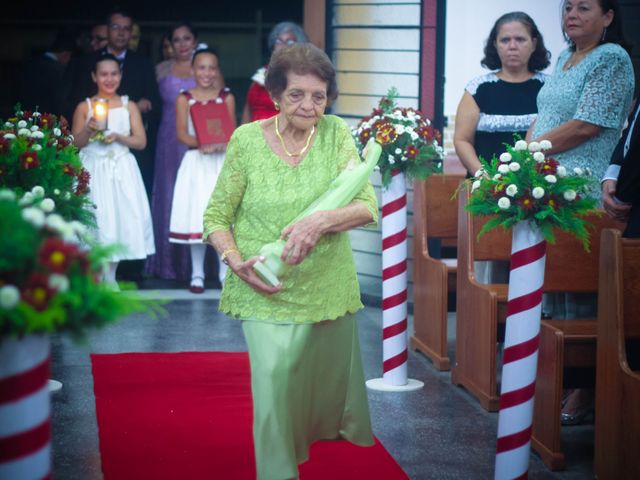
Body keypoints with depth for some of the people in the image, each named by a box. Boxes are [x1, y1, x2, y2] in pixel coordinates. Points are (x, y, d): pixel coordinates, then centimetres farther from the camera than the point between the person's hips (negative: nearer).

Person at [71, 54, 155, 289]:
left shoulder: (129, 106, 7)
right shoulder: (84, 107, 4)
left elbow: (141, 141, 2)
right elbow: (75, 144, 2)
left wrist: (118, 137, -14)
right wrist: (88, 130, -16)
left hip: (121, 170, 1)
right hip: (93, 169, -1)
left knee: (121, 217, -2)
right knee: (94, 217, -8)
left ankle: (110, 276, 8)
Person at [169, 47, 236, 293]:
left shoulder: (227, 97, 5)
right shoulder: (184, 99, 3)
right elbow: (182, 133, -4)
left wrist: (221, 144, -19)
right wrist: (201, 144, -22)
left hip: (222, 160, 0)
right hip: (196, 161, 0)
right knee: (196, 217, 1)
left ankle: (225, 273, 7)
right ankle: (197, 274, 10)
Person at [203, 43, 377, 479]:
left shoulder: (336, 134, -6)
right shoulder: (247, 139, -9)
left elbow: (368, 206, -14)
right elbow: (217, 215, -2)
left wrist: (321, 222, -32)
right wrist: (235, 260, -20)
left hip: (329, 284, 2)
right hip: (267, 290, -2)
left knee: (329, 372, 19)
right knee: (275, 374, -17)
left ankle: (332, 428, 52)